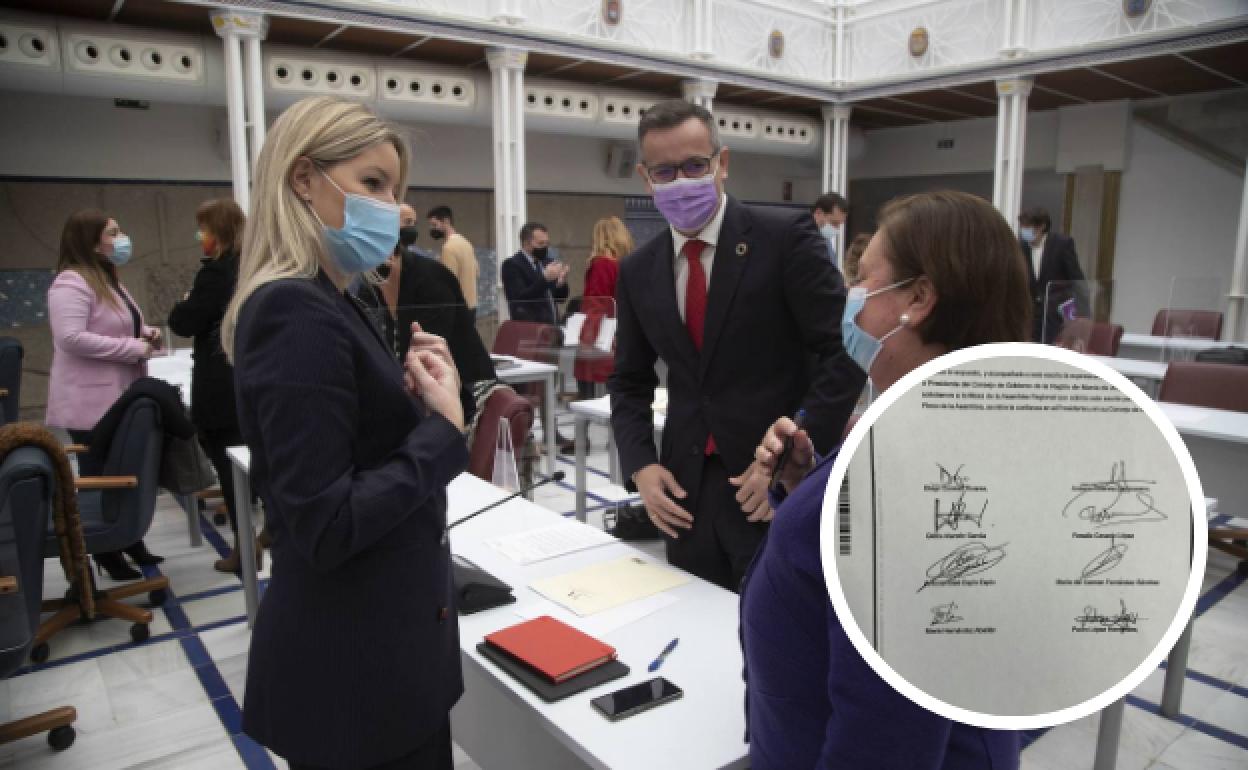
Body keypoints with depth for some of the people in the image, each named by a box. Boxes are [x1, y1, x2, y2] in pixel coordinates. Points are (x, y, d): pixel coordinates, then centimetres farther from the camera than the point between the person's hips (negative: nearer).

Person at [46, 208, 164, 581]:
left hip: (120, 398, 9)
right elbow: (71, 338, -27)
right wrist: (135, 348, -23)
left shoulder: (108, 279, 16)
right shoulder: (71, 283, -17)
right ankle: (107, 553, 16)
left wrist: (145, 332, 5)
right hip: (92, 403, -9)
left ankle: (129, 542, 29)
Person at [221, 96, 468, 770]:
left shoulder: (323, 303, 8)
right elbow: (326, 527, -26)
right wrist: (444, 427, -19)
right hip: (352, 664, -9)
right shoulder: (296, 314, -22)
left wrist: (414, 397, -3)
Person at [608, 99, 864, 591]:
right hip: (685, 491, 4)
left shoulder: (785, 238, -9)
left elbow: (846, 351, -11)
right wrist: (641, 465, -2)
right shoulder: (638, 271, 6)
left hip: (784, 489, -4)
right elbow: (629, 381, 13)